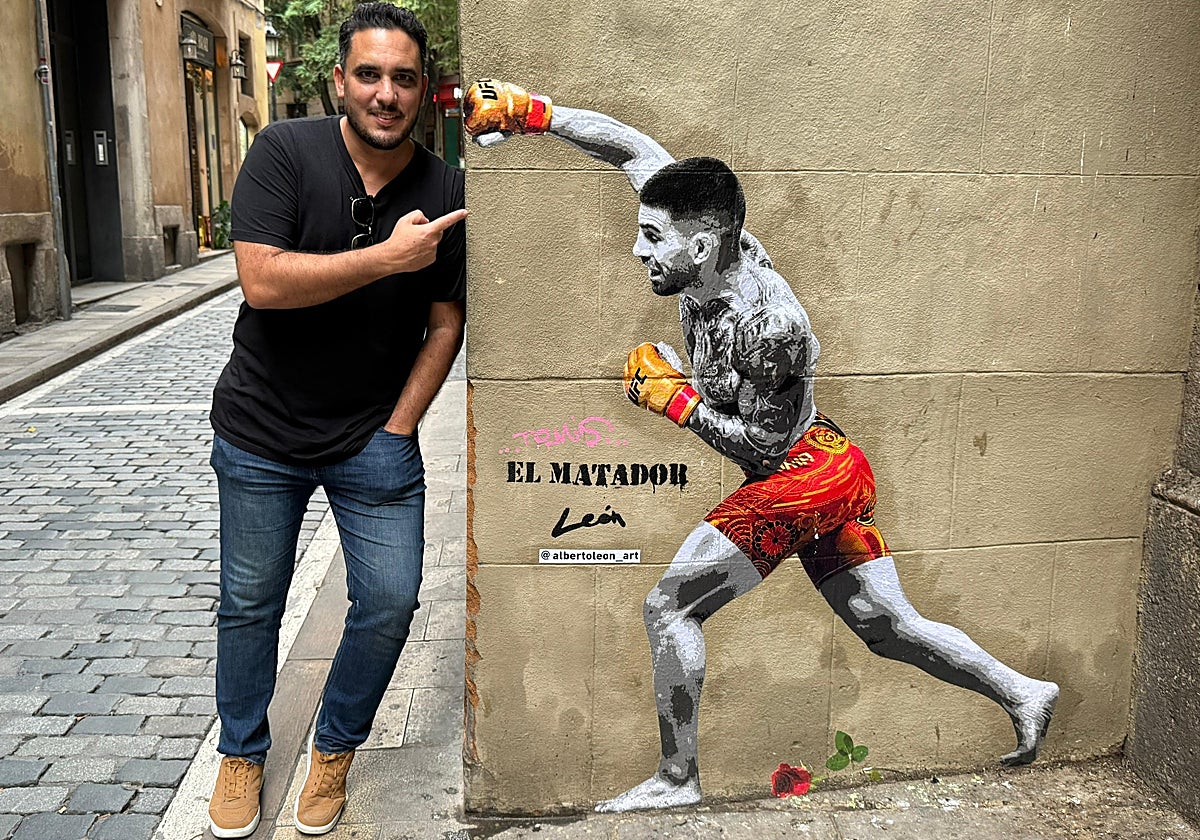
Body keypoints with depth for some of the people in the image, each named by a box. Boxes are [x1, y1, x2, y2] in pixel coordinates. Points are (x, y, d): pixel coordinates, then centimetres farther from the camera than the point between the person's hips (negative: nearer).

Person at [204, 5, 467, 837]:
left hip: (375, 437, 1)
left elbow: (446, 322, 0)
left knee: (390, 604, 1)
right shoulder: (285, 152, -11)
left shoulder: (447, 193, -5)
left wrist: (399, 427, -5)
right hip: (262, 428, -1)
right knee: (250, 604, 12)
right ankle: (242, 753, 37)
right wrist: (387, 256, -26)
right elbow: (263, 281, -22)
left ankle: (335, 750, 28)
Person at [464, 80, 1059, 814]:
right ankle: (1023, 693, 29)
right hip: (832, 471, 9)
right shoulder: (716, 242, -6)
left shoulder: (764, 321, -28)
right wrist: (530, 111, 0)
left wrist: (676, 398, -16)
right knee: (890, 628, 18)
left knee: (670, 608, -4)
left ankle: (678, 780, 7)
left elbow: (765, 441, -21)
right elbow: (635, 149, 2)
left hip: (806, 477, -9)